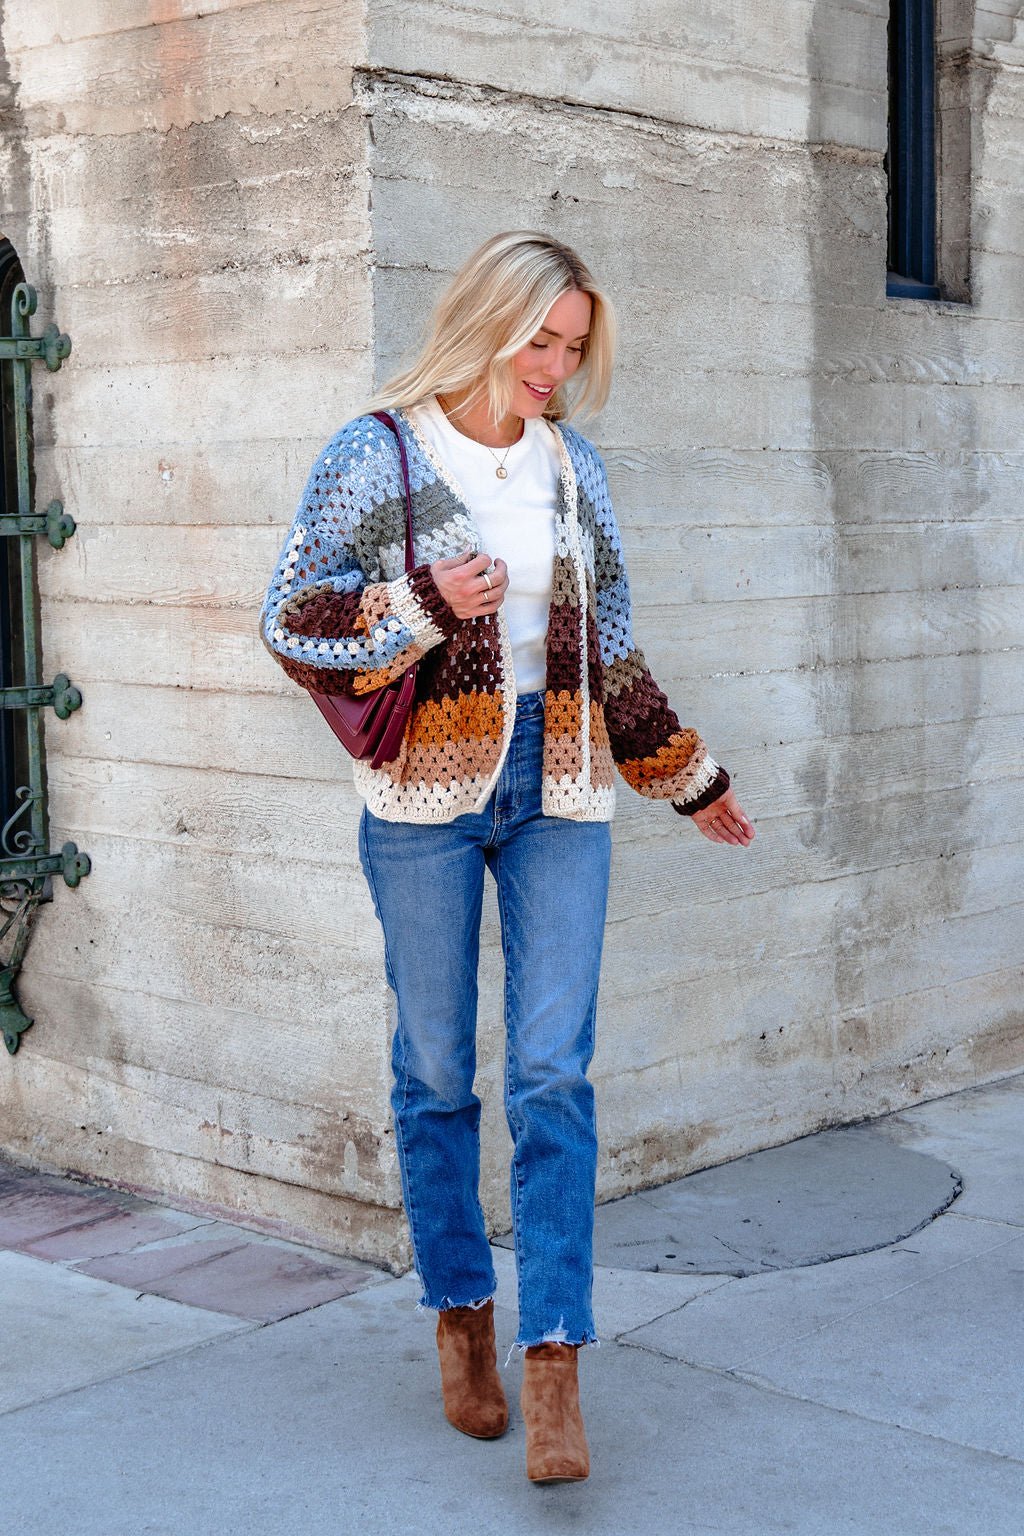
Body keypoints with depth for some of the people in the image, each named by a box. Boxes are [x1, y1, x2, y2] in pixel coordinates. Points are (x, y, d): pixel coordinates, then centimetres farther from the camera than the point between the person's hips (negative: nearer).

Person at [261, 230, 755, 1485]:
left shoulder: (572, 464, 8)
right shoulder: (377, 456, -4)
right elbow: (291, 618, -3)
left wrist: (689, 779, 20)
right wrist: (422, 607, -18)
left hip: (558, 788, 2)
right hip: (427, 792, -2)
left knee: (553, 1073, -4)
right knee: (435, 1069, 7)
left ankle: (553, 1367, -3)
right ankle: (460, 1319, 25)